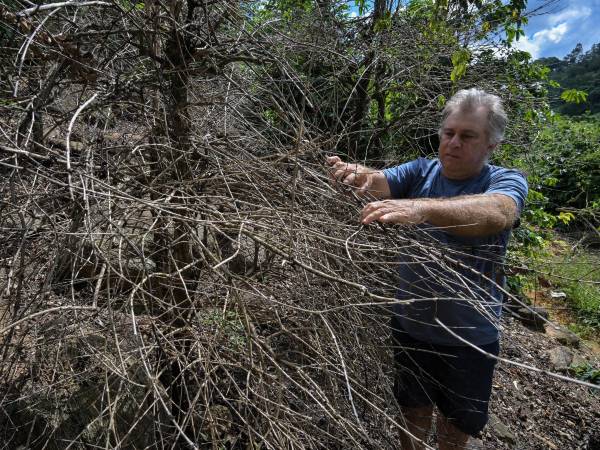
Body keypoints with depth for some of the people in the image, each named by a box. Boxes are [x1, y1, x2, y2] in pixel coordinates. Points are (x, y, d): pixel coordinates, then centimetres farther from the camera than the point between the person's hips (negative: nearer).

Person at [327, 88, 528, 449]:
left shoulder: (507, 181, -13)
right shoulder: (422, 171, -4)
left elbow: (495, 214, -36)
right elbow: (382, 182, -22)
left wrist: (422, 208, -54)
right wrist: (359, 175, -46)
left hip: (470, 336, -1)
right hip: (411, 325, 2)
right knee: (413, 415, 23)